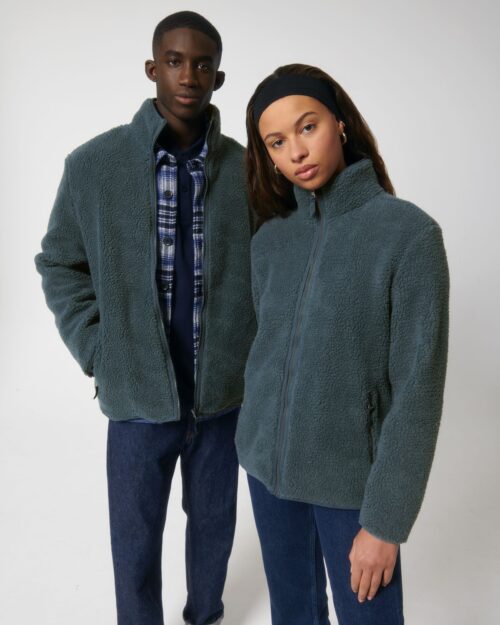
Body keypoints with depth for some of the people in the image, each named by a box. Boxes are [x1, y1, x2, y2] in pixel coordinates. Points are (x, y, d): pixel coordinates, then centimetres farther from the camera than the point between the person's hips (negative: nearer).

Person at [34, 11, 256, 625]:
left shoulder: (245, 168, -4)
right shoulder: (93, 164, -7)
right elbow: (59, 264, 3)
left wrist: (253, 352, 0)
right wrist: (97, 354, -4)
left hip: (224, 393, 2)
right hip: (138, 394, -1)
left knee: (214, 525, 21)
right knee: (136, 542, 14)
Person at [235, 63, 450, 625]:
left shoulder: (408, 232, -14)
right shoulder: (269, 238, 1)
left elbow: (418, 389, -14)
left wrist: (386, 521, -13)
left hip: (351, 478, -4)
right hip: (266, 464, 4)